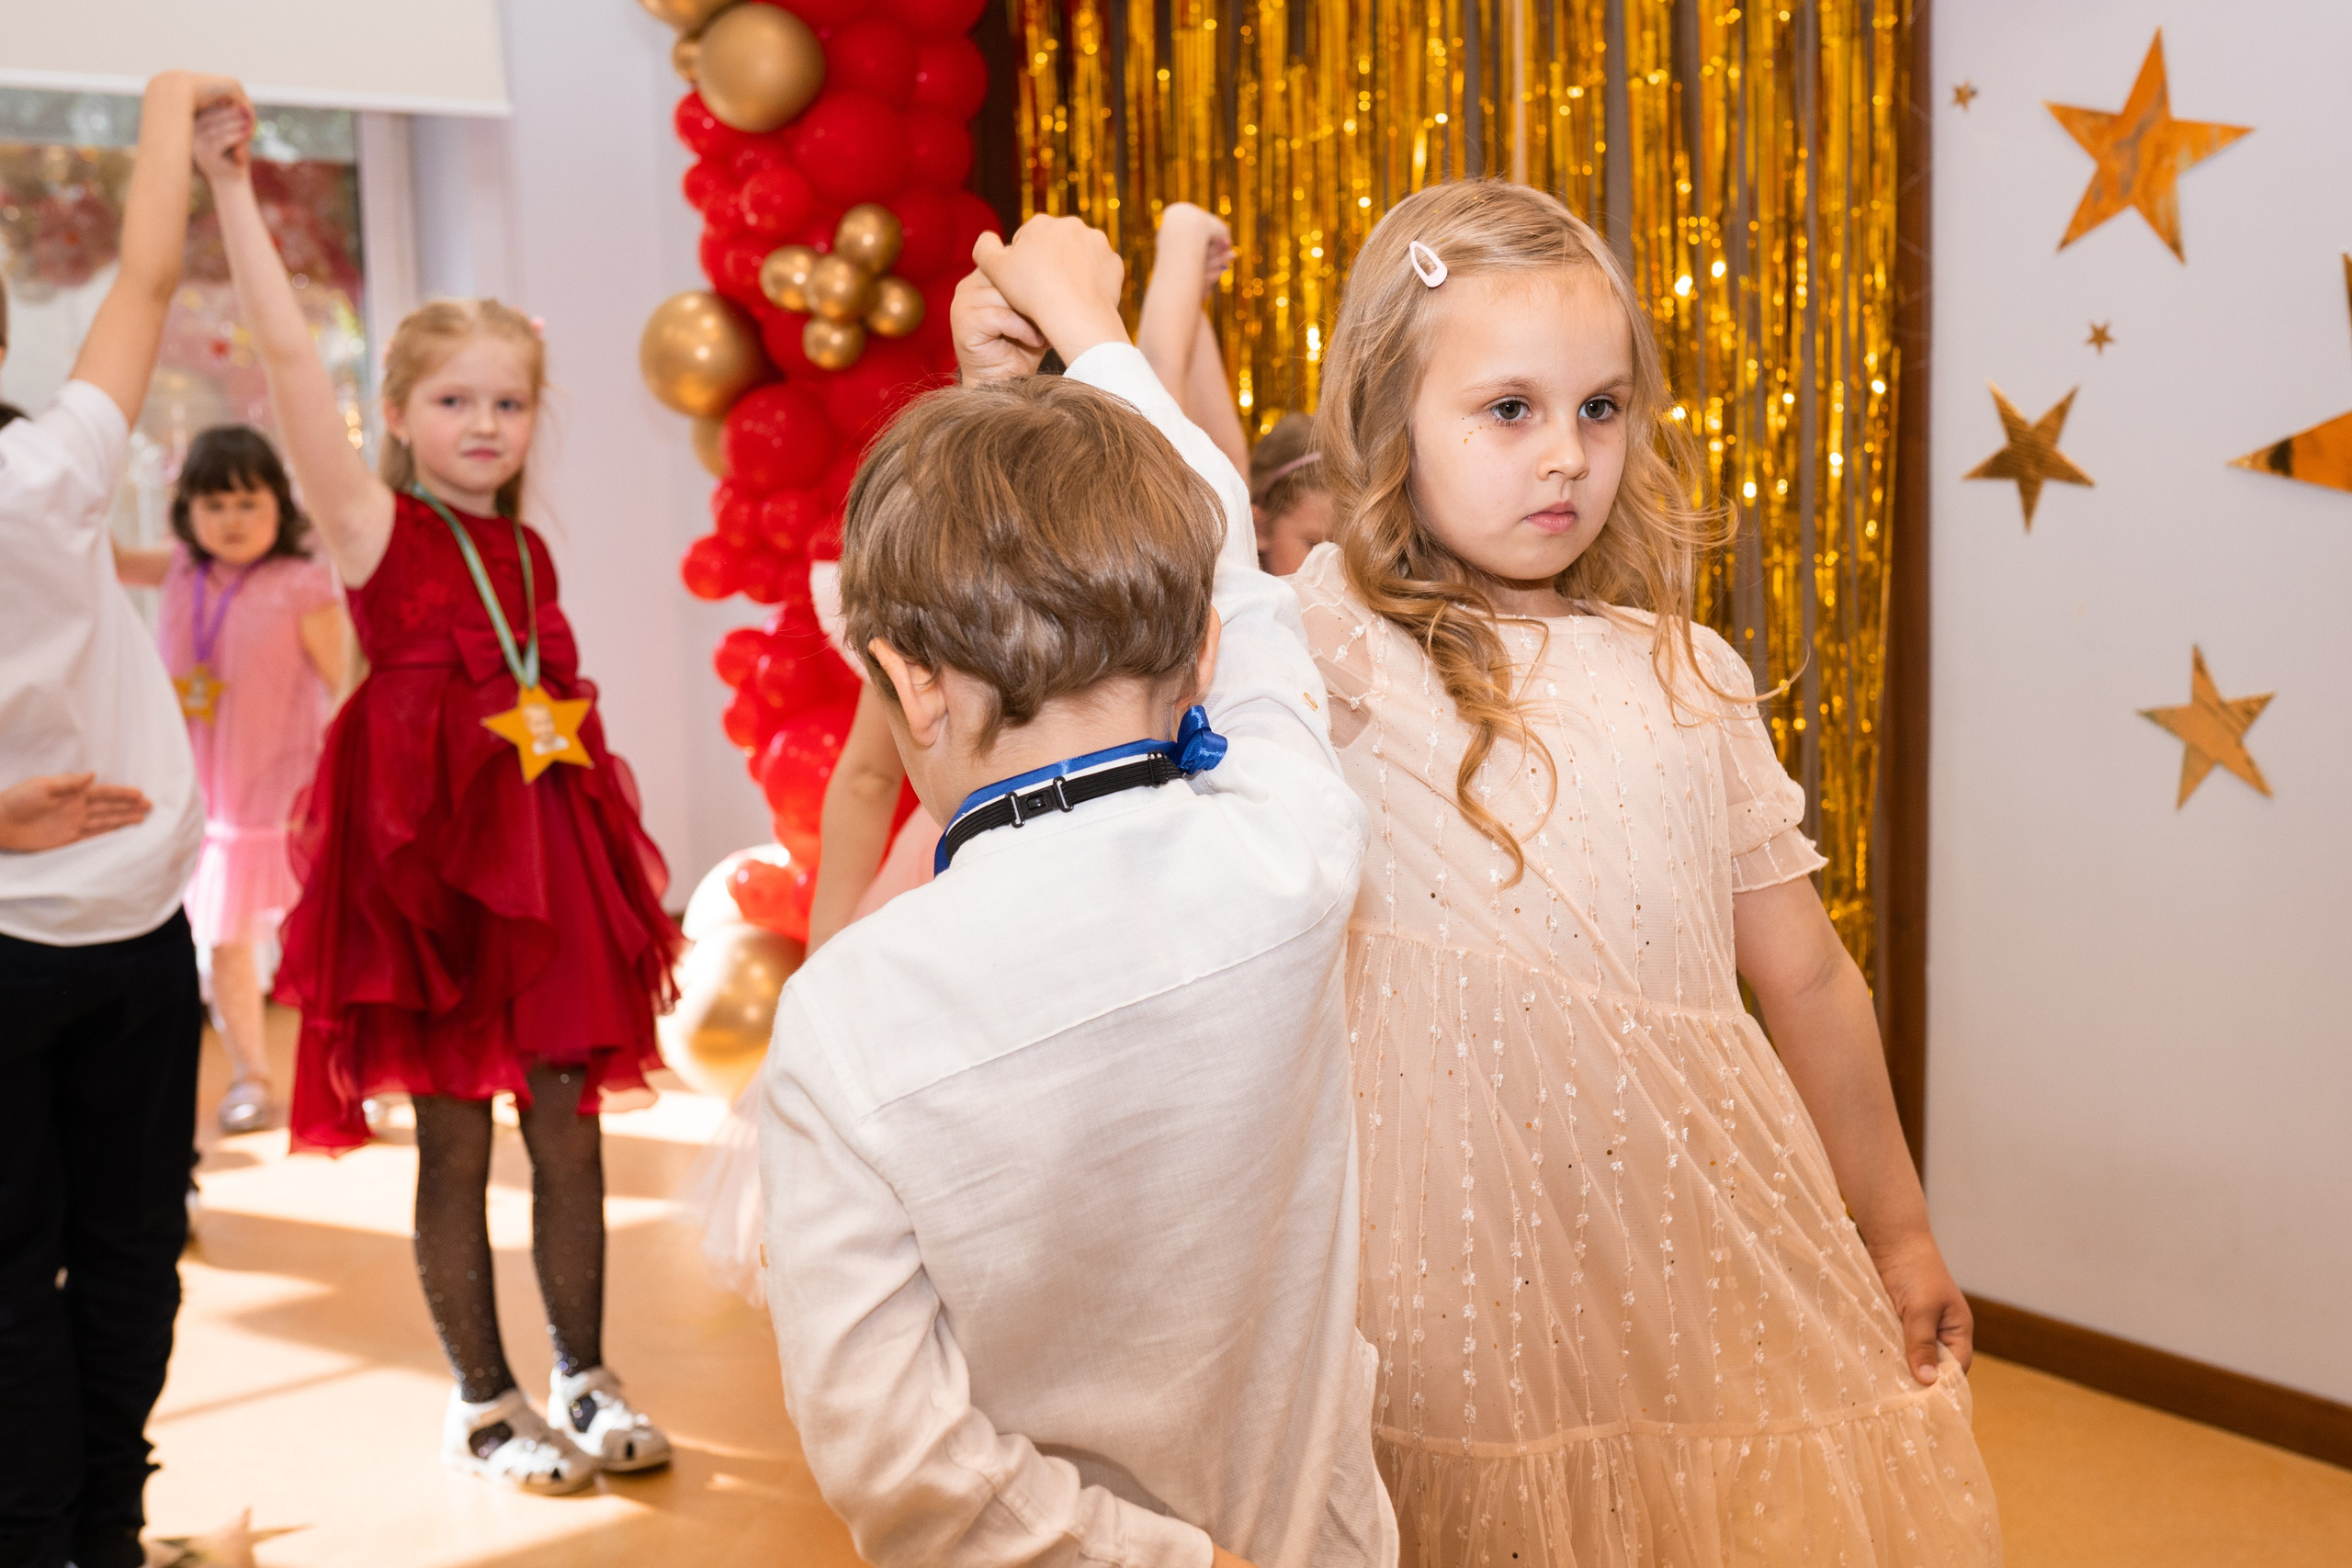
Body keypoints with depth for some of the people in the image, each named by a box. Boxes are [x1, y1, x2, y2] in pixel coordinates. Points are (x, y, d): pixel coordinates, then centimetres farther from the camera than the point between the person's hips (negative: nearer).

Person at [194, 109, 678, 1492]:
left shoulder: (529, 550, 11)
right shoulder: (377, 529, -5)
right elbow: (289, 354, -14)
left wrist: (619, 853, 17)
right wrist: (234, 191, -15)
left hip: (549, 856, 5)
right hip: (431, 857, -5)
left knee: (570, 1127, 10)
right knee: (455, 1142, 5)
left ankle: (585, 1383, 24)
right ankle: (485, 1407, 20)